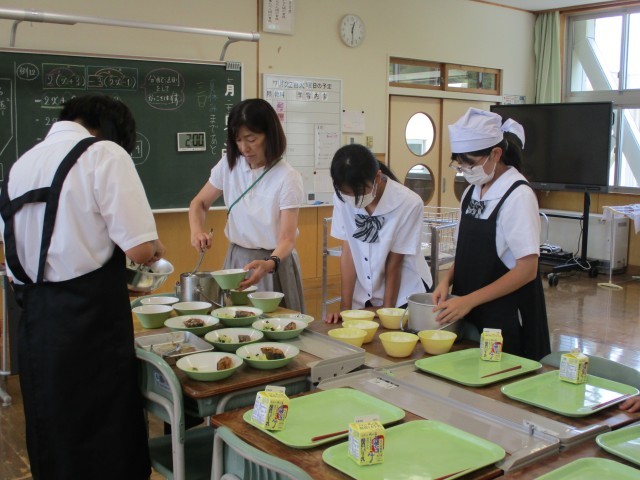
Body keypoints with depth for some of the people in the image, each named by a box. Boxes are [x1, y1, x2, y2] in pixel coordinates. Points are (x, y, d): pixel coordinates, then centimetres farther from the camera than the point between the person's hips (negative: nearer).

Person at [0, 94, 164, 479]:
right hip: (91, 315, -6)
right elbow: (139, 249, -16)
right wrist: (153, 247, 6)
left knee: (51, 429, 18)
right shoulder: (105, 153, -8)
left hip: (35, 318, 7)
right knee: (108, 428, 7)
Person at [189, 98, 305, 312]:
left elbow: (287, 239, -19)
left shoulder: (287, 177, -16)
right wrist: (197, 230, -13)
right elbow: (199, 203, 8)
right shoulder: (229, 165, -3)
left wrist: (269, 264, -40)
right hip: (236, 260, 4)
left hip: (274, 261, -4)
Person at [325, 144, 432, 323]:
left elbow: (394, 262, -15)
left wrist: (387, 309, -8)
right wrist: (345, 307, -9)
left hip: (404, 296, -3)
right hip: (363, 297, 3)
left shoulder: (408, 204, -24)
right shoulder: (342, 197, -14)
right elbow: (348, 252, -8)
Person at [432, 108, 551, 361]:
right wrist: (447, 280, -4)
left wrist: (469, 300, -21)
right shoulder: (473, 191, 6)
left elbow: (527, 270, -19)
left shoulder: (518, 196, -16)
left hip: (507, 319, -7)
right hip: (471, 313, 7)